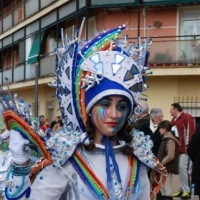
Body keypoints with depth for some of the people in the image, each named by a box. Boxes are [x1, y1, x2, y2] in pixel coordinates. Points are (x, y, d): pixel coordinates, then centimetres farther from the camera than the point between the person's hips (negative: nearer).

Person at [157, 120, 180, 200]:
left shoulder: (170, 140, -18)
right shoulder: (165, 139, 13)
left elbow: (170, 156, -23)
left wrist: (160, 163, -18)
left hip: (167, 168, -10)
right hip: (164, 167, 10)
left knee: (167, 186, -4)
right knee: (162, 186, 16)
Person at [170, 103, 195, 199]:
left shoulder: (187, 117, -8)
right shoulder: (173, 120, 19)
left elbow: (190, 131, -14)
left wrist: (188, 145, -18)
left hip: (185, 149, -8)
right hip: (177, 148, 8)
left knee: (184, 168, -10)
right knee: (180, 169, 8)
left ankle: (187, 191, -3)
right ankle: (182, 189, 14)